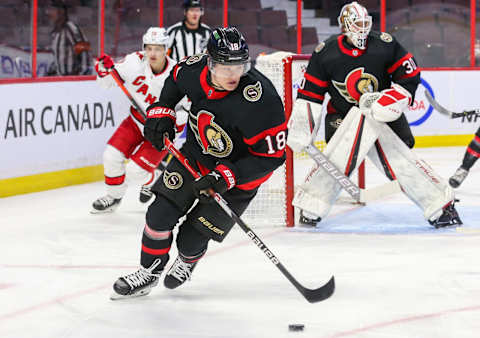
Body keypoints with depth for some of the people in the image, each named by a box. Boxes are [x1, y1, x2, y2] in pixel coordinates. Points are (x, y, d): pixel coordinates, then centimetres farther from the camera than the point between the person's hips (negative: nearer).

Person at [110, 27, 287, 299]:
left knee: (192, 238, -2)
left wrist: (226, 177, -31)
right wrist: (162, 111, -3)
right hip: (194, 155, 5)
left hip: (237, 175, -4)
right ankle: (148, 275, 22)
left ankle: (187, 263, 35)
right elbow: (176, 77, 9)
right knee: (160, 214, -2)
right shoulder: (196, 69, -19)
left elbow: (273, 155, -27)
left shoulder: (262, 99, -35)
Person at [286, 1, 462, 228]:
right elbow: (309, 93, -2)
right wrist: (300, 126, -7)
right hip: (343, 117, 0)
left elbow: (409, 75, -3)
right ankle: (310, 208, -6)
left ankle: (441, 206, -2)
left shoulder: (385, 45, -8)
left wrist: (388, 100, -16)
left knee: (400, 159, -9)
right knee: (338, 158, -19)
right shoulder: (325, 54, -8)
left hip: (384, 115, 0)